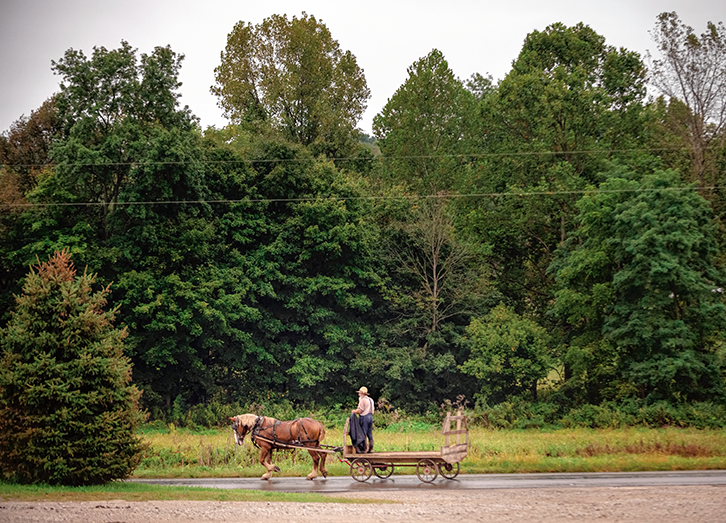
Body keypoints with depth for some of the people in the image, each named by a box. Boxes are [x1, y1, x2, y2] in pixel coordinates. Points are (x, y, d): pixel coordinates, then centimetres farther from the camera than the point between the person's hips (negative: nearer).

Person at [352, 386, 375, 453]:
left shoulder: (362, 400, -12)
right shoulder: (370, 400, 14)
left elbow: (360, 410, -16)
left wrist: (354, 412, 2)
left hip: (364, 417, -8)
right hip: (370, 416, 8)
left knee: (363, 434, -4)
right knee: (370, 434, 10)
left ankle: (365, 448, -5)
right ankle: (371, 448, 11)